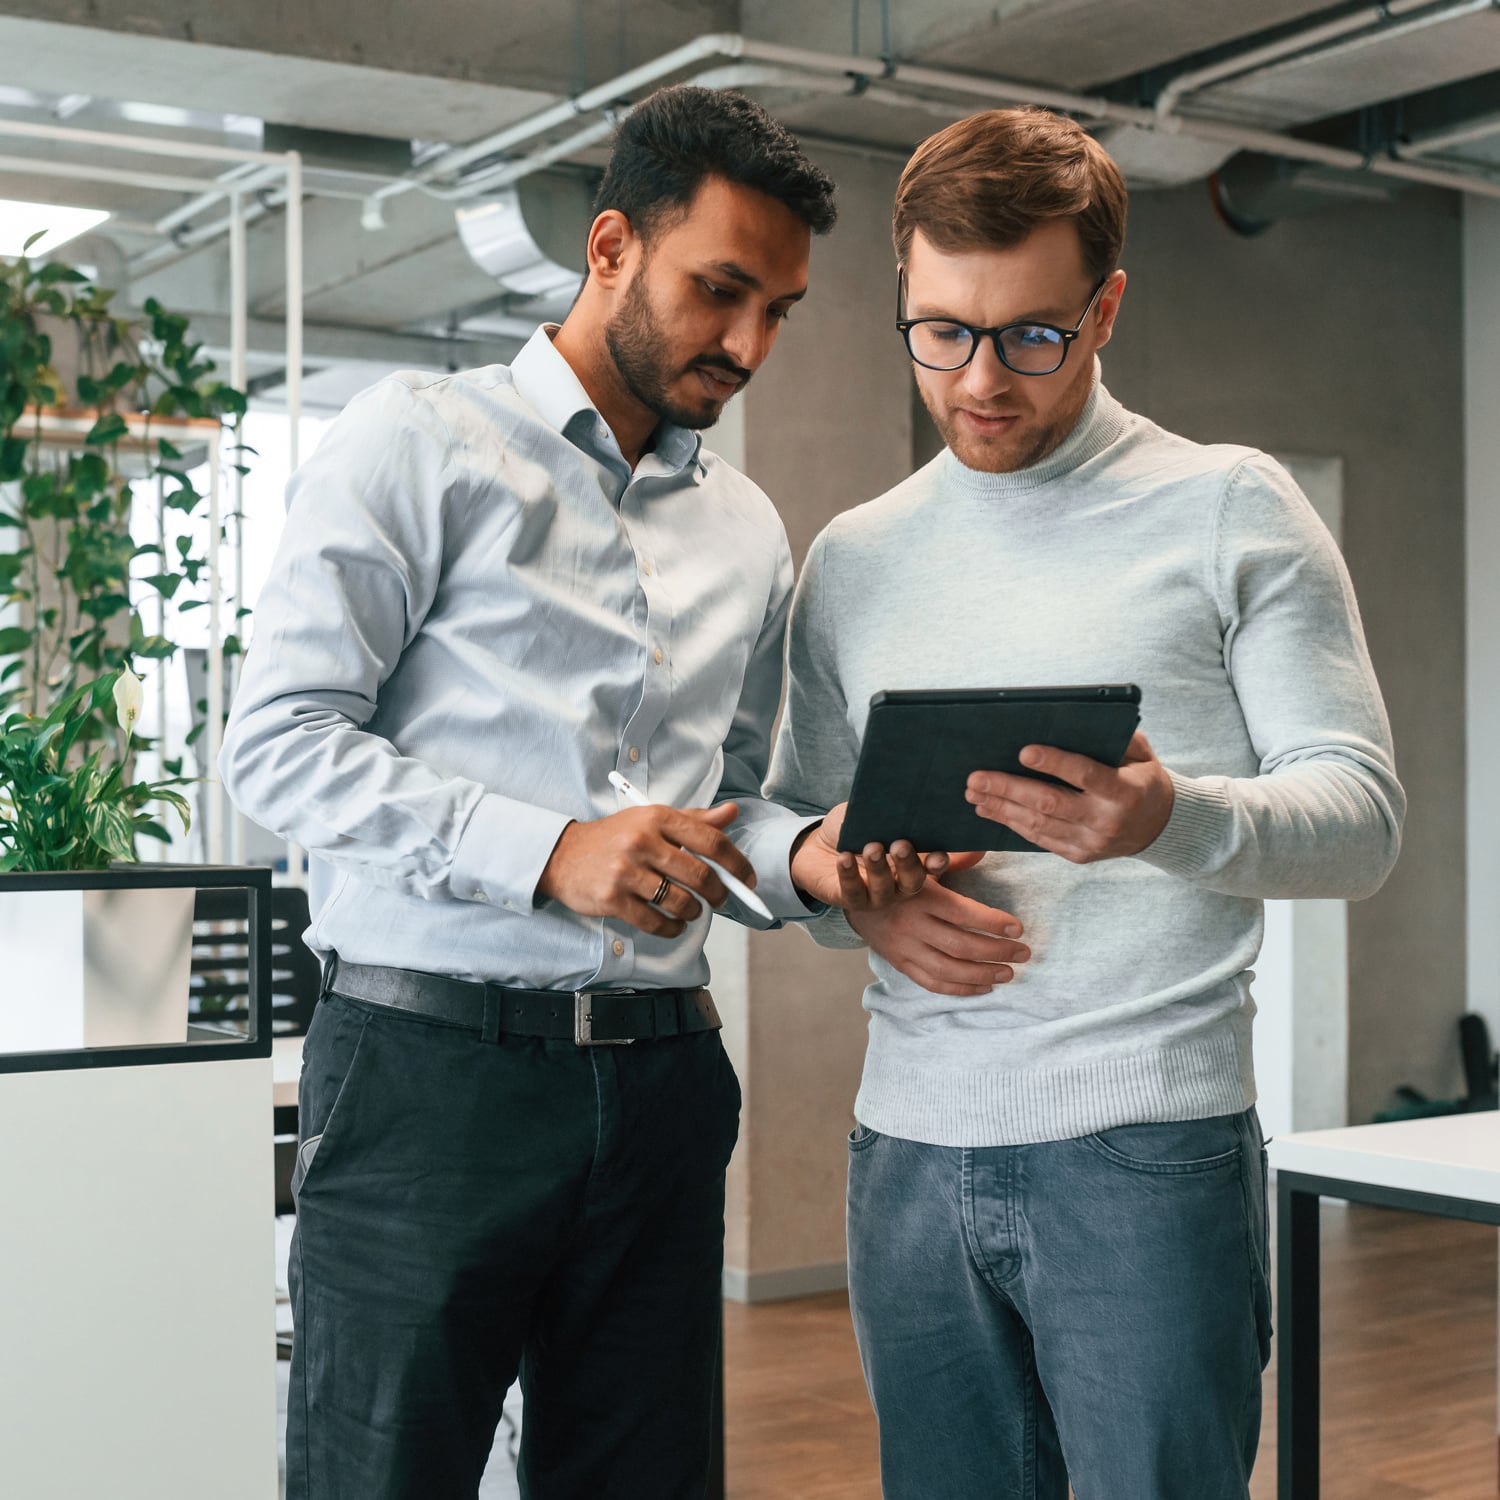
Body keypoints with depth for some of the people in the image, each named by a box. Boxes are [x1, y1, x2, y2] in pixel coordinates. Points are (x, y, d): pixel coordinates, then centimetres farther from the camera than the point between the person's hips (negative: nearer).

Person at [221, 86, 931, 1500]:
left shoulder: (748, 532, 17)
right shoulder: (422, 442, -2)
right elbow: (278, 740, -9)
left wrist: (805, 857, -3)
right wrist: (549, 852, -19)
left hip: (661, 1077, 6)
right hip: (433, 1063, -5)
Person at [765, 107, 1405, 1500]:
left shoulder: (1226, 508, 0)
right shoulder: (853, 557, 12)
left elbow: (1362, 810, -5)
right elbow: (794, 817, 17)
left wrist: (1174, 819, -25)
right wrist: (862, 897, -6)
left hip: (1146, 1141, -4)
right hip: (911, 1145, 4)